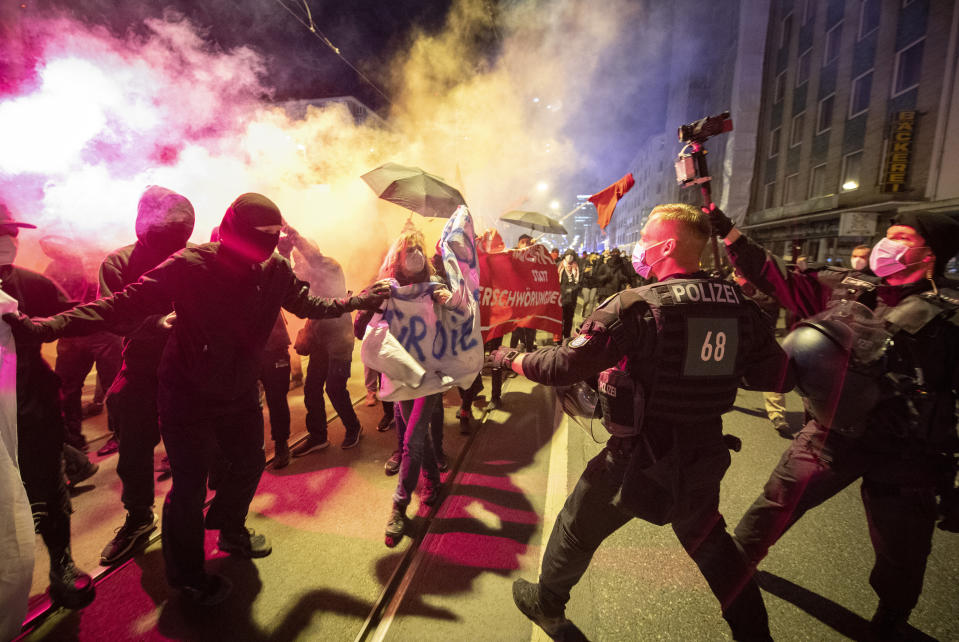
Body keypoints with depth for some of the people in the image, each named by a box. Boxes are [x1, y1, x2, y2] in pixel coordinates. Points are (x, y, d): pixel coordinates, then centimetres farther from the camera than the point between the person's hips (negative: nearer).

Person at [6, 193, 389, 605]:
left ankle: (230, 531, 52)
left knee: (248, 465, 20)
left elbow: (308, 305, 5)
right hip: (188, 397, -5)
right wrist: (47, 326, -34)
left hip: (240, 393, 5)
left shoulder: (275, 270, -10)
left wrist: (359, 300, 4)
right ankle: (187, 577, 34)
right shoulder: (190, 266, -23)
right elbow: (123, 305, -23)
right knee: (190, 486, 6)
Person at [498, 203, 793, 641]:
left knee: (578, 528, 20)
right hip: (703, 456, 5)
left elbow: (563, 366, -22)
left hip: (639, 458, -4)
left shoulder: (636, 306, -21)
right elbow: (778, 377, 5)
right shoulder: (740, 306, -4)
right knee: (709, 540, 32)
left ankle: (546, 605, 43)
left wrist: (512, 359, -5)